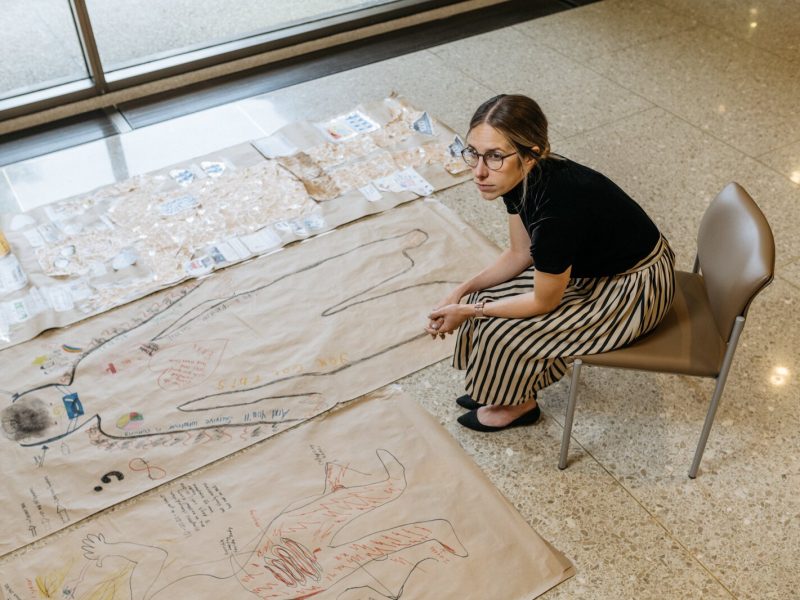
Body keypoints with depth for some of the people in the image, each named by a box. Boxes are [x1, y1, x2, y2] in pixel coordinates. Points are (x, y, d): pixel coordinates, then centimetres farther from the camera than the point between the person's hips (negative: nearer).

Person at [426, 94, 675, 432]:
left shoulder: (557, 207, -39)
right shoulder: (521, 176, -15)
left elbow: (543, 302, -23)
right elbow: (521, 254, 1)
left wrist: (467, 312, -14)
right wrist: (462, 291, -7)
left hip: (635, 289, -8)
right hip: (590, 262, 8)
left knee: (504, 332, -10)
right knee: (487, 300, 3)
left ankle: (518, 404, 19)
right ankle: (497, 386, 25)